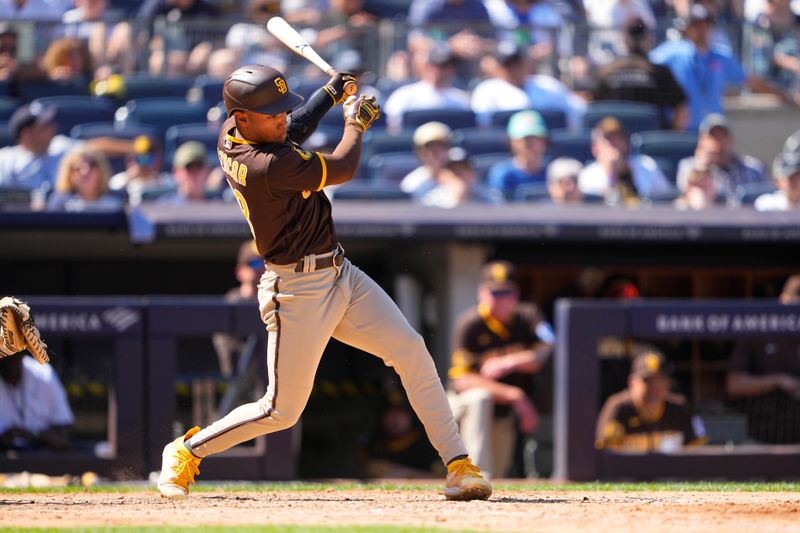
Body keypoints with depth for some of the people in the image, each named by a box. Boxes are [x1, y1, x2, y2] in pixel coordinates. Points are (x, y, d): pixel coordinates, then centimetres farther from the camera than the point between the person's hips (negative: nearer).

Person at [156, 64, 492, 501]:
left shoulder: (233, 135, 0)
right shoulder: (265, 167, -28)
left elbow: (291, 135, 25)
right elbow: (343, 169, -15)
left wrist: (330, 93, 20)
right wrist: (355, 121, 3)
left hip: (339, 274, 9)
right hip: (298, 292, -9)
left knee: (412, 351, -1)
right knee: (282, 411, 0)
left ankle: (458, 465, 0)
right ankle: (186, 452, 21)